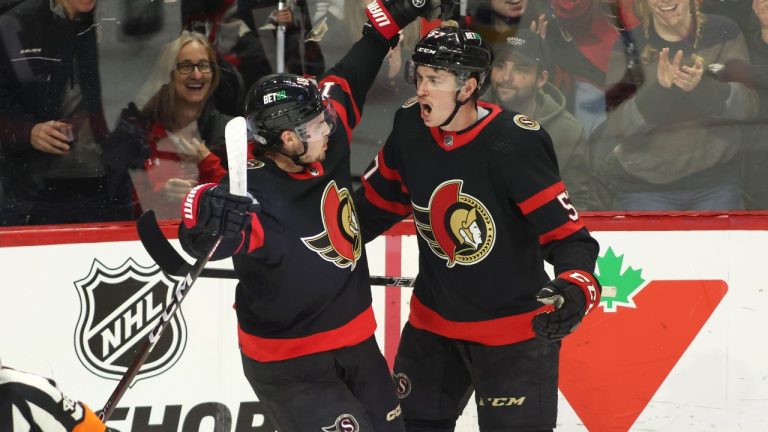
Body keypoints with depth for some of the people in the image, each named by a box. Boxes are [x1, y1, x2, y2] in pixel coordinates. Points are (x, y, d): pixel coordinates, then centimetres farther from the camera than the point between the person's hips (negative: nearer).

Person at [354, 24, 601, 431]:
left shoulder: (514, 143, -25)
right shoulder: (410, 128, -7)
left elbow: (566, 232, -24)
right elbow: (376, 203, 9)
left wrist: (576, 287, -42)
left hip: (514, 328, -6)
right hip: (433, 320, 6)